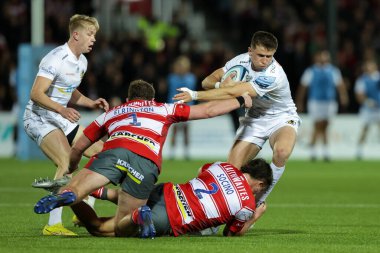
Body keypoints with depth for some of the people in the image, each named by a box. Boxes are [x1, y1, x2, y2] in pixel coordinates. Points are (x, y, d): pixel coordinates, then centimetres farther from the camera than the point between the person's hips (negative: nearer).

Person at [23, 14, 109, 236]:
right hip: (40, 119, -10)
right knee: (67, 163, -28)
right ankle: (53, 225, -28)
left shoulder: (82, 62, 10)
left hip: (62, 119, 10)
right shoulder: (56, 59, -20)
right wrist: (62, 109, -37)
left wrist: (92, 103, 9)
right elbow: (36, 94, -26)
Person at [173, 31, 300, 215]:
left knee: (282, 151, -37)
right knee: (231, 169, -11)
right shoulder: (242, 61, -12)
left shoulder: (273, 75, -33)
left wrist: (195, 95, -39)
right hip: (254, 119, 5)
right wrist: (219, 84, -30)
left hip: (281, 119, -5)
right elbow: (207, 82, -6)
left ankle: (258, 203, -20)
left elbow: (232, 93, -38)